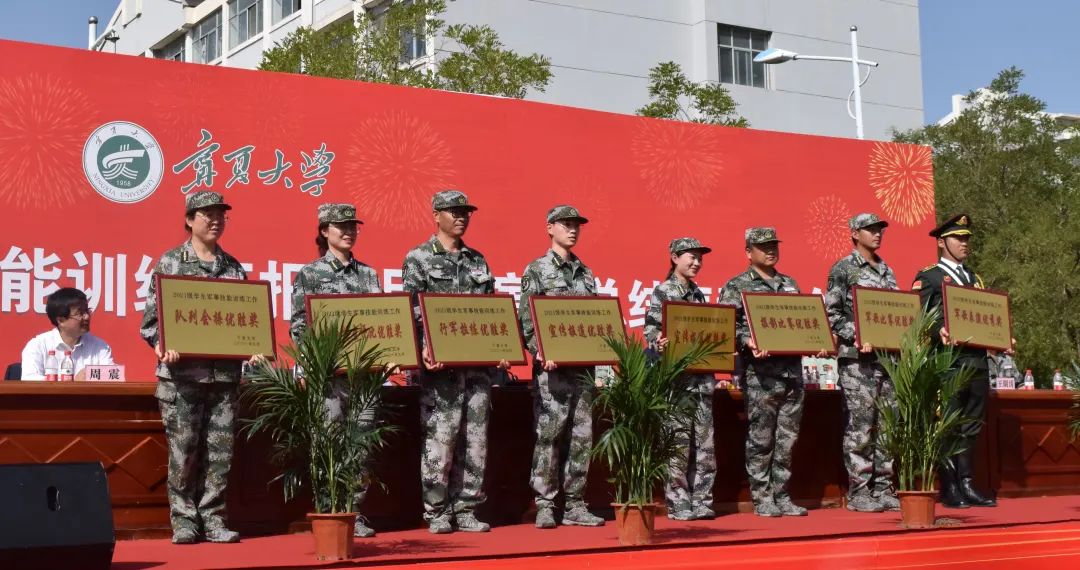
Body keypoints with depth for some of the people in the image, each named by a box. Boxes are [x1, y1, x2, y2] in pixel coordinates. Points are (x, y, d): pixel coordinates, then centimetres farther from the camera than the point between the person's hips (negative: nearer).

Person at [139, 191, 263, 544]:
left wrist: (251, 349, -2)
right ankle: (184, 520, 8)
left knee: (220, 451, 3)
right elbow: (152, 317, 0)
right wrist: (164, 347, -16)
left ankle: (213, 519, 11)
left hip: (225, 373, 3)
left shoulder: (234, 268, 14)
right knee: (182, 450, -1)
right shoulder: (170, 263, 3)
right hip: (182, 374, -3)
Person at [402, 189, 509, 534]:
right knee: (439, 440, -4)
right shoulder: (418, 259, 3)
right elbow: (412, 311, -6)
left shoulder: (477, 261, 18)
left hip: (478, 365, 5)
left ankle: (466, 510, 12)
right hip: (441, 366, -5)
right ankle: (436, 513, 5)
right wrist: (424, 348, -19)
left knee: (475, 441, 5)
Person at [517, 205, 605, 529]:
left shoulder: (586, 274, 18)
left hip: (583, 365, 5)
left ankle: (575, 505, 11)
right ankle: (545, 506, -1)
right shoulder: (536, 270, 1)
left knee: (581, 436, 5)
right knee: (549, 435, -5)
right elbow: (526, 320, -6)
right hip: (552, 367, -5)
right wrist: (542, 353, -18)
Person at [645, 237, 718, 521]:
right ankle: (678, 504, 1)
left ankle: (701, 500, 11)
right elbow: (651, 328, -9)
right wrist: (658, 343, -28)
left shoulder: (698, 293, 18)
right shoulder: (663, 291, -2)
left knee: (705, 442, 5)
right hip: (676, 376, -6)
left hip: (702, 376, 6)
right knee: (678, 442, -5)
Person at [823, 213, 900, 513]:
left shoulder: (887, 271, 19)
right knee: (860, 426, -6)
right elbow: (831, 313, -8)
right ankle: (858, 492, -1)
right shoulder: (843, 269, -1)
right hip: (857, 358, -7)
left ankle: (883, 489, 12)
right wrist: (857, 337, -18)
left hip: (889, 356, 7)